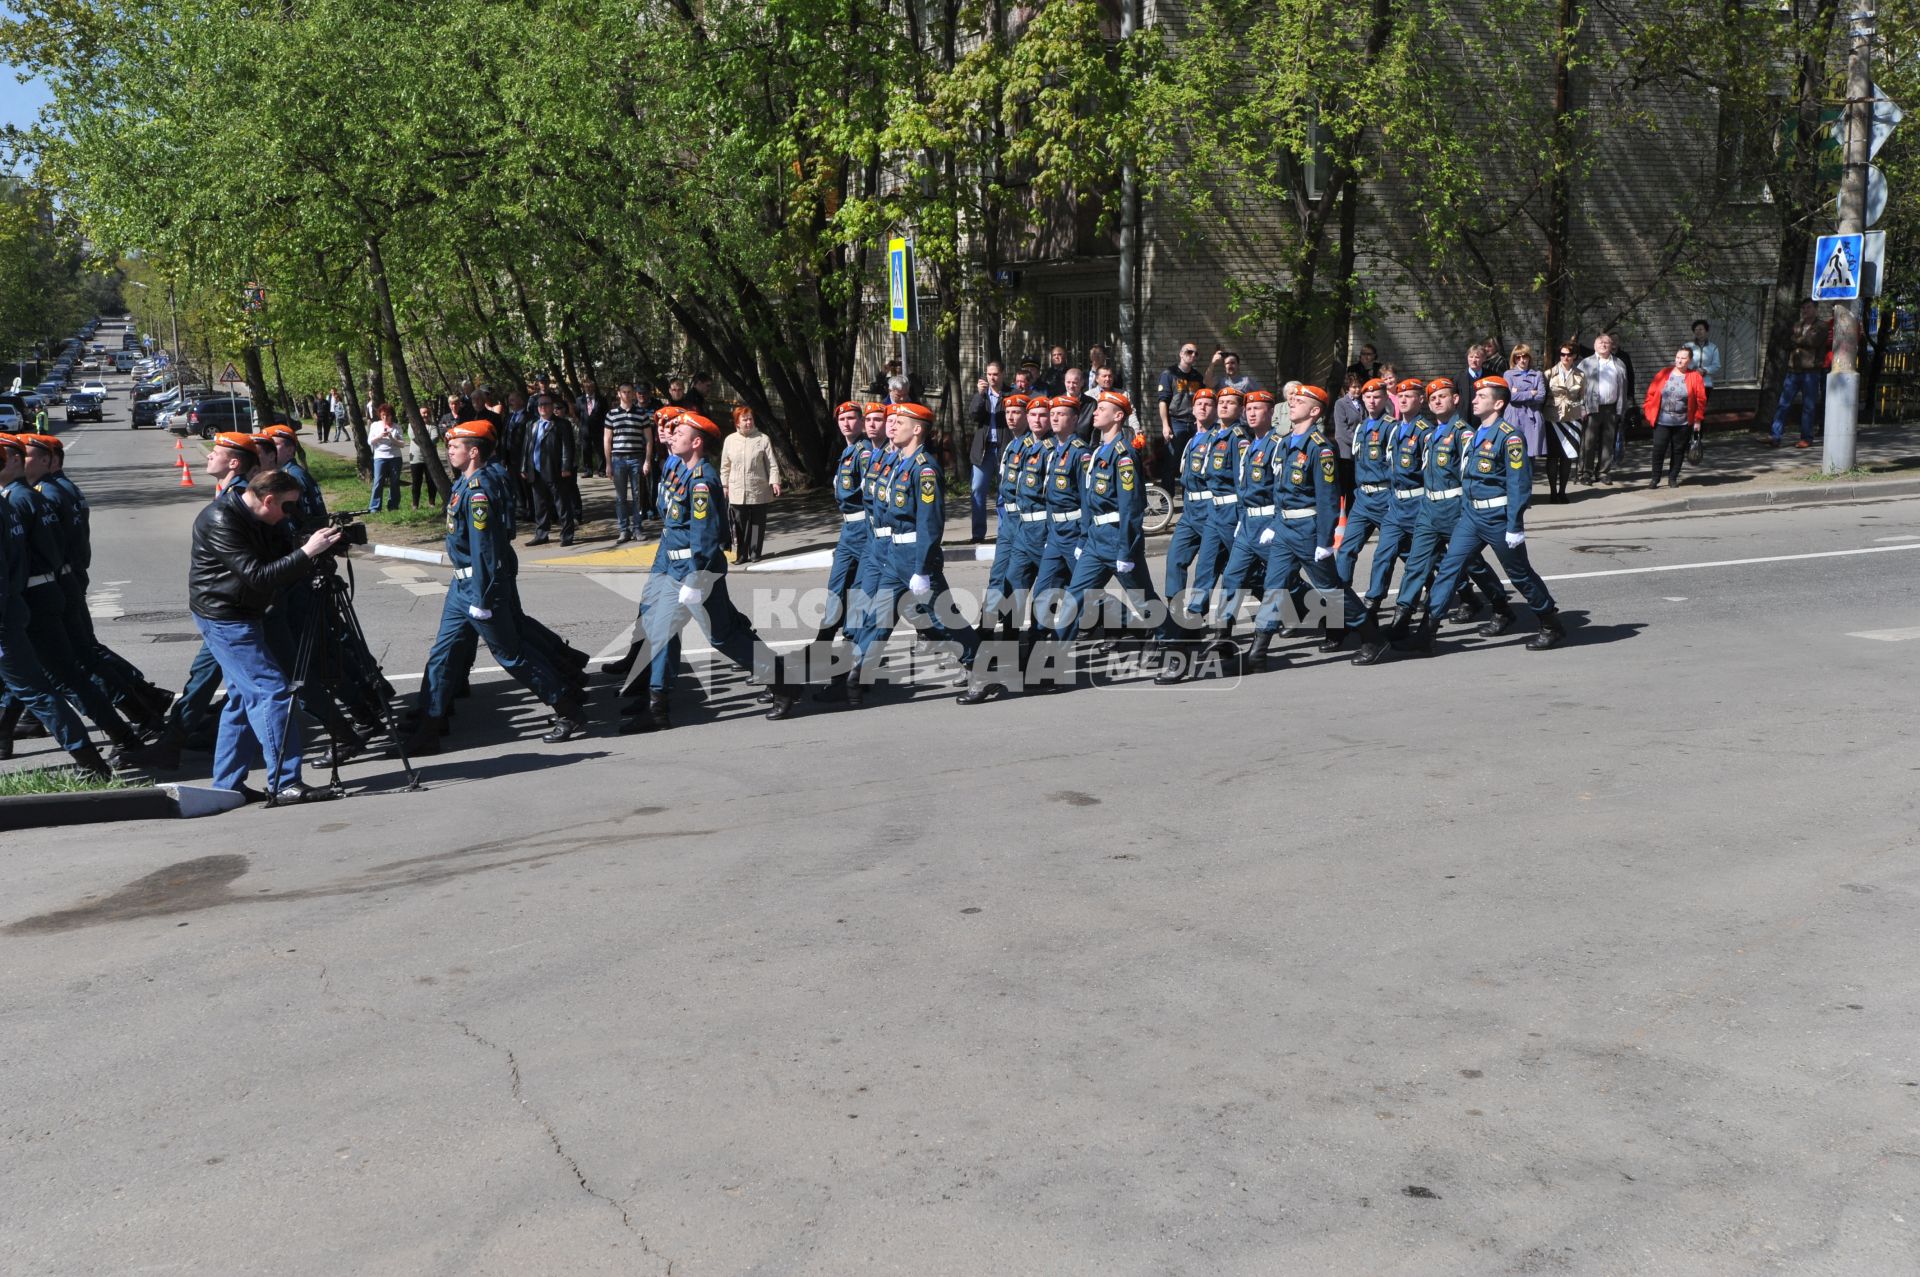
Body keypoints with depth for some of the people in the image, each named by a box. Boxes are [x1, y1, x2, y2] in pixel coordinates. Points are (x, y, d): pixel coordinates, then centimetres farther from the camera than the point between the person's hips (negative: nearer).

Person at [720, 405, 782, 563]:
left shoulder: (762, 439, -1)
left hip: (758, 490, -2)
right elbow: (725, 466, 12)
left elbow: (772, 463, -1)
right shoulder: (730, 440, 6)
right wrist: (724, 485, 10)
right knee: (739, 524, 3)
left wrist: (774, 481, -10)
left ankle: (755, 553, 13)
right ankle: (741, 554, 10)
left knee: (758, 523, 5)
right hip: (737, 491, 2)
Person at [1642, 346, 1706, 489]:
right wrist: (1649, 410, -1)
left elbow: (1701, 400, 1)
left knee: (1678, 451, 7)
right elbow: (1652, 393, 7)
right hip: (1662, 421, 0)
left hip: (1683, 423, 0)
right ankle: (1655, 479, 7)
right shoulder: (1663, 374, 3)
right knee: (1658, 450, -2)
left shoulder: (1695, 377, 0)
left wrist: (1698, 419, -1)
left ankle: (1672, 478, 19)